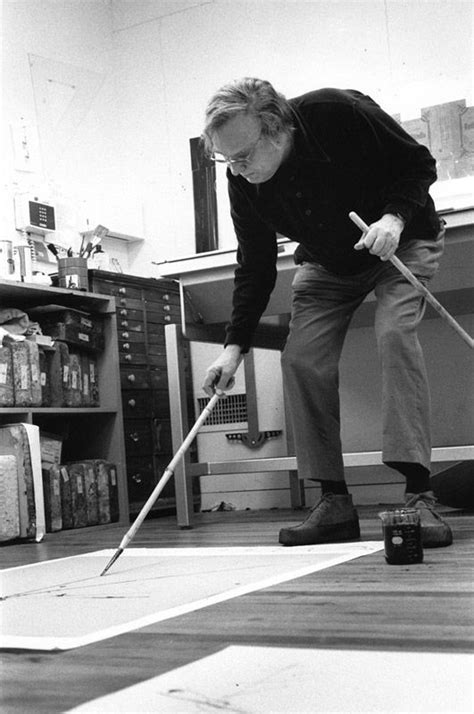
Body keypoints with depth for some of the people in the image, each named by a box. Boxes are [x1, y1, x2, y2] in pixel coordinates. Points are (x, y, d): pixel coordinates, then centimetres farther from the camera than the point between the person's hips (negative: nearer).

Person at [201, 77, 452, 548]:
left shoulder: (342, 113, -30)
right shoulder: (244, 184, -16)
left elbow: (419, 165, -17)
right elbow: (254, 267, -7)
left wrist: (395, 216, -35)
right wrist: (235, 344, -15)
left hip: (400, 243, -4)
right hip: (326, 265, 5)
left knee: (395, 334, -28)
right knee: (301, 359, -12)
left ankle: (419, 495, -27)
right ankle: (334, 504, -5)